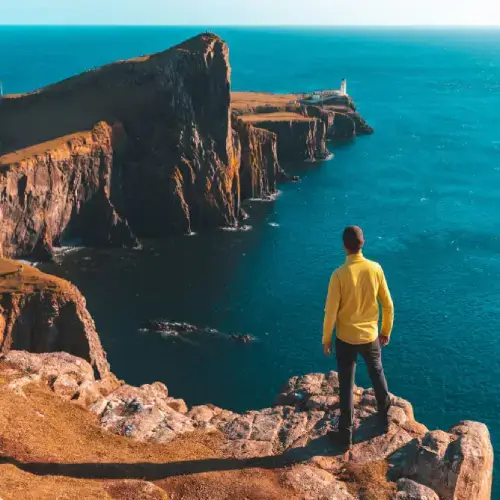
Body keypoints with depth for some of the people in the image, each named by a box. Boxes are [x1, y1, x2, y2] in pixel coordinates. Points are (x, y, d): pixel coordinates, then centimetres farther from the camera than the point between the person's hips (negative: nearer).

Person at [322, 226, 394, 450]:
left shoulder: (339, 275, -20)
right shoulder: (376, 269, -10)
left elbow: (331, 312, -16)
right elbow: (388, 305, -2)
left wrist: (326, 340, -2)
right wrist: (386, 331, 13)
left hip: (346, 339, -3)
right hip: (370, 336, 3)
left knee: (346, 386, 9)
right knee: (377, 374, 27)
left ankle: (345, 435, 19)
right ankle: (384, 418, 43)